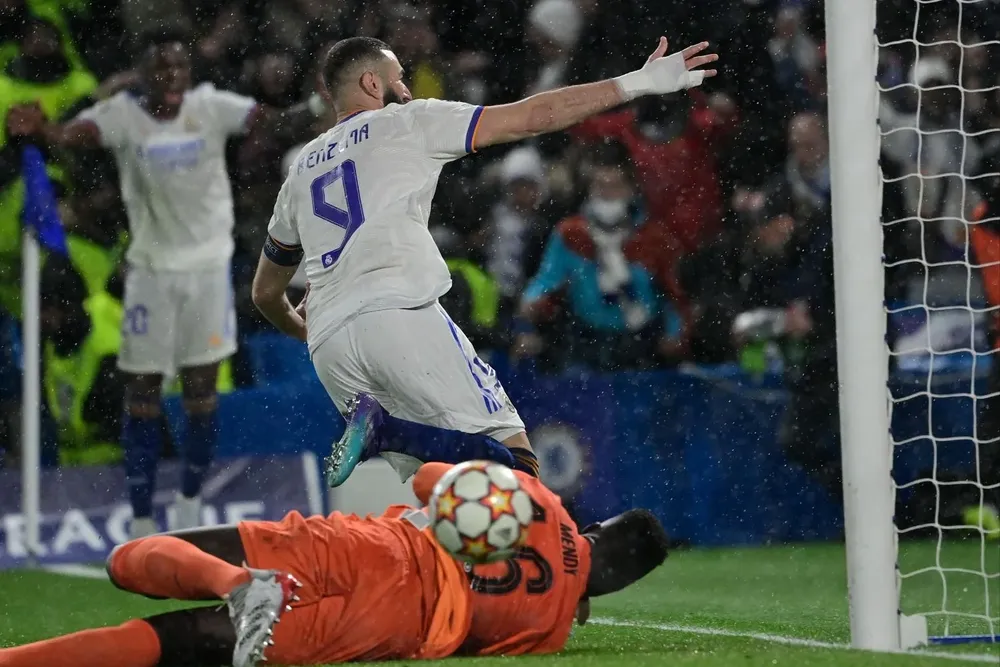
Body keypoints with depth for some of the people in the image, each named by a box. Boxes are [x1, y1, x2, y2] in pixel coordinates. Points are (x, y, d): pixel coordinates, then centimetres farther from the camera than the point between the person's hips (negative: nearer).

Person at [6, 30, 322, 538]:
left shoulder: (211, 108, -6)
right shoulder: (123, 115, -9)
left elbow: (272, 122, -19)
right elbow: (71, 134, -27)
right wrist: (38, 130, -50)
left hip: (209, 263, 0)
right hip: (150, 267, 0)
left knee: (202, 393, 4)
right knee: (142, 393, 3)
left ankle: (190, 499, 25)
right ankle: (141, 521, 9)